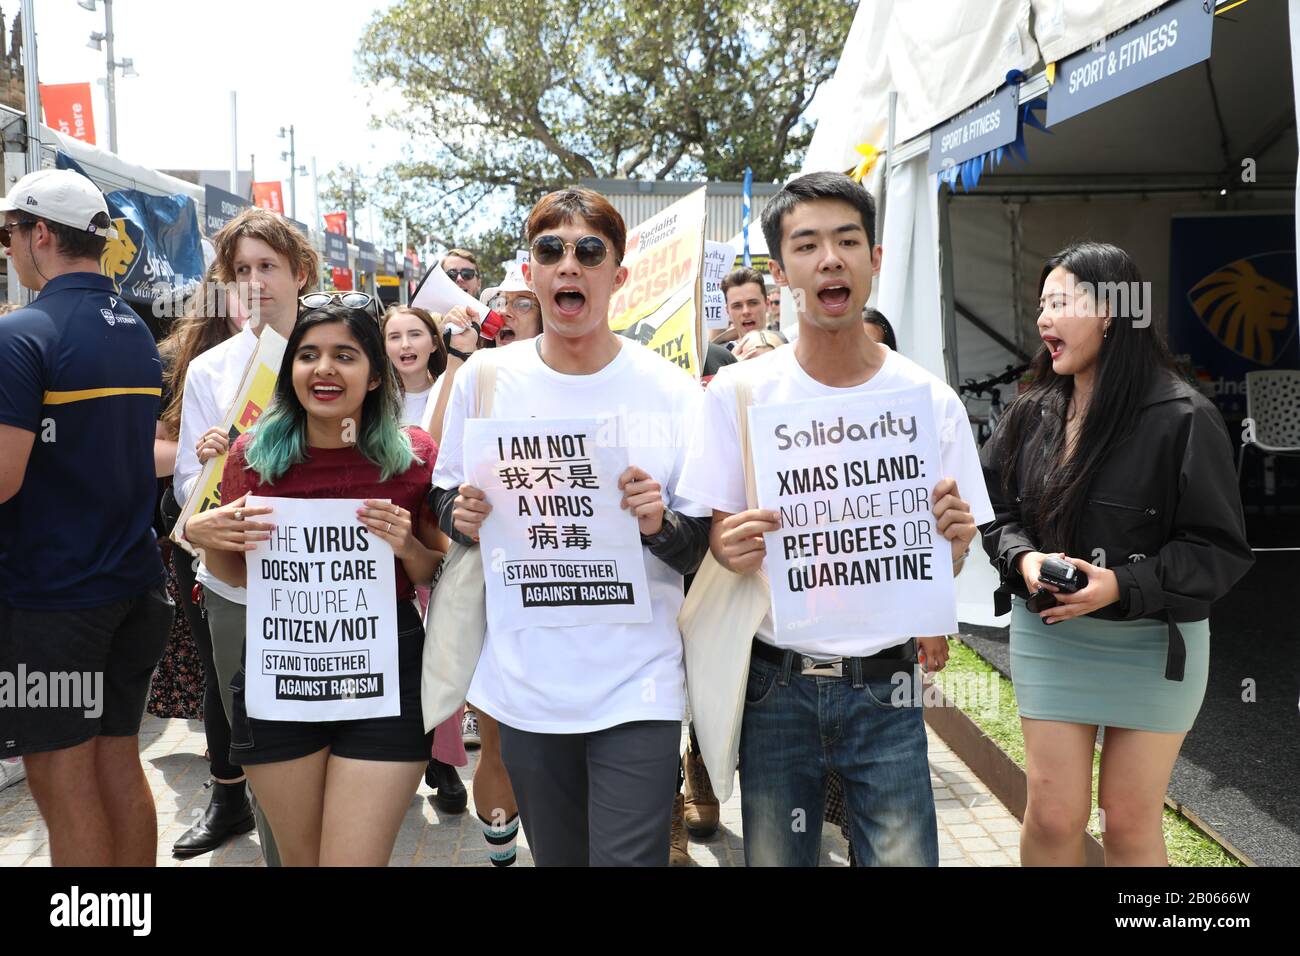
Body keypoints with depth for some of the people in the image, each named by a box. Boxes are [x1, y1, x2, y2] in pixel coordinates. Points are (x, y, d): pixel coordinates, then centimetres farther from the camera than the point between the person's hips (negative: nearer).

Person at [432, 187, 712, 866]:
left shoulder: (671, 391, -7)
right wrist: (461, 515, -10)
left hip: (636, 686, -2)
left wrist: (660, 525, -22)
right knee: (555, 856, 19)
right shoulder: (485, 378, -1)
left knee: (628, 856, -1)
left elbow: (703, 550, -1)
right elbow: (444, 498, 12)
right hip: (524, 679, 3)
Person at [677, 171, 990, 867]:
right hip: (776, 685, 0)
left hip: (883, 686, 1)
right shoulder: (738, 391, -5)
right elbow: (711, 530, 0)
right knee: (771, 857, 11)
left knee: (905, 855, 5)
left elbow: (944, 566, 4)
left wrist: (952, 537, -18)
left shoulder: (931, 400, -2)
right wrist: (731, 547, -22)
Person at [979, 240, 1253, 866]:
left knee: (1131, 824, 8)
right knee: (1053, 815, 4)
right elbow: (997, 512, 9)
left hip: (1154, 643, -3)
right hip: (1047, 634, 3)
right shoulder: (1032, 414, 2)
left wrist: (1125, 586, -22)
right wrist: (1023, 559, -12)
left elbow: (1220, 549, -10)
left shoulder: (1181, 417, -12)